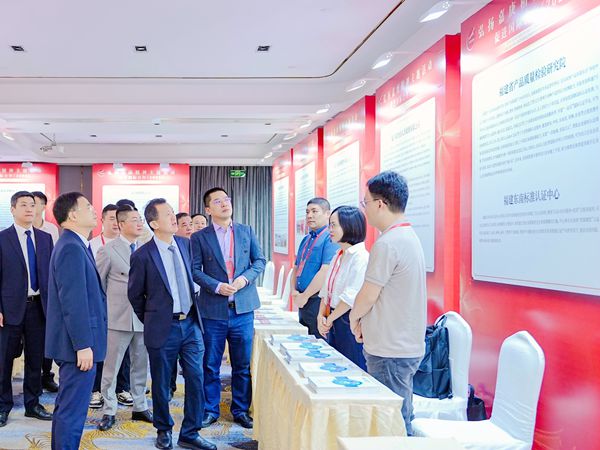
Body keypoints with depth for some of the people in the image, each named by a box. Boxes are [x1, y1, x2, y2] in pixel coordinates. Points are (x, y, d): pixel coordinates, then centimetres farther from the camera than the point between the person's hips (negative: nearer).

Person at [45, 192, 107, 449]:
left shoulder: (75, 245, 14)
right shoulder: (72, 248, -18)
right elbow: (73, 302, -23)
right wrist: (83, 345, -22)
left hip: (75, 343, 11)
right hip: (79, 345, -11)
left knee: (66, 407, 19)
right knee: (73, 411, -3)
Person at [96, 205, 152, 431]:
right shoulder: (108, 251, -5)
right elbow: (97, 285, 1)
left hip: (143, 318, 4)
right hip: (118, 318, -3)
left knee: (141, 365, 12)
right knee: (111, 367, 5)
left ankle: (140, 407, 25)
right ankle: (109, 411, 16)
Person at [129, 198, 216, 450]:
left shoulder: (186, 244, 4)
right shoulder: (142, 256, -11)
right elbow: (135, 295, 1)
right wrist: (151, 321, 10)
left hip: (190, 324, 4)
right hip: (163, 329, -4)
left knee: (196, 379, 4)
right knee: (161, 384, 10)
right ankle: (164, 430, 31)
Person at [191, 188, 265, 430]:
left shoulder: (246, 232, 8)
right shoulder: (199, 237, 0)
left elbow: (260, 260, 9)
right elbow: (194, 269, -3)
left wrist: (246, 277, -8)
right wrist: (217, 286, -15)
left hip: (243, 309, 2)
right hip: (213, 310, -2)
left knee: (243, 364, 8)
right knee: (210, 364, 7)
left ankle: (241, 410, 22)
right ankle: (210, 410, 21)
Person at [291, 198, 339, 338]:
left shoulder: (330, 238, -11)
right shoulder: (306, 239, 16)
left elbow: (325, 272, -21)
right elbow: (296, 268, 20)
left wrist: (304, 296, -15)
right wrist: (294, 291, 2)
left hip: (318, 300, -8)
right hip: (303, 302, 8)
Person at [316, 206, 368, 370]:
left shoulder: (360, 257, -15)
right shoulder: (338, 256, 13)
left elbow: (351, 297, -20)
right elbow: (326, 290, 16)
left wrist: (330, 319, -11)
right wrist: (321, 315, 3)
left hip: (349, 321, -9)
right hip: (334, 321, 9)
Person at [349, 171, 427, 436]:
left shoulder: (387, 243, -19)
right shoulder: (409, 236, 13)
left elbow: (368, 296, -13)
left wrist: (354, 317, 5)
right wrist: (365, 319, 11)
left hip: (390, 351, -10)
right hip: (408, 346, 10)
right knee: (400, 420, 17)